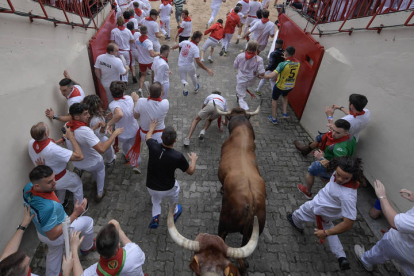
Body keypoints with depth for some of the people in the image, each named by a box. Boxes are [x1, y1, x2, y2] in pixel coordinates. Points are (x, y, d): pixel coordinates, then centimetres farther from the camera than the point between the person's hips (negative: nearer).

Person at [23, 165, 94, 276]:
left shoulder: (28, 187, -25)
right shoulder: (47, 207, -47)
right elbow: (53, 235, -33)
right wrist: (75, 214, -33)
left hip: (43, 230, 7)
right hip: (58, 233, -6)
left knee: (54, 254, 32)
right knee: (88, 222, 18)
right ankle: (86, 247, 45)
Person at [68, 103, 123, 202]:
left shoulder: (67, 126, -13)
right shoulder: (85, 131, -38)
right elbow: (102, 149, -44)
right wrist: (115, 133, -37)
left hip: (76, 163, 6)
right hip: (90, 164, -6)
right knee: (101, 168, 29)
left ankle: (97, 181, 63)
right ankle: (99, 194, 36)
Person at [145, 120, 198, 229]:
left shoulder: (153, 147, -23)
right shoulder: (178, 156, -30)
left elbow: (147, 137, 3)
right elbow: (190, 171, -11)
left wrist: (152, 128, 24)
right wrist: (193, 160, 9)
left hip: (151, 187, 3)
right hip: (167, 189, -2)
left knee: (156, 199, 37)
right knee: (175, 187, 33)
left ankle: (155, 217, 25)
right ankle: (174, 212, 48)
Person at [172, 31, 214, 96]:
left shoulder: (184, 42, -10)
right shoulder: (196, 48, -23)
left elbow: (176, 46, 10)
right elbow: (198, 62, -30)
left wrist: (171, 48, 32)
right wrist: (207, 69, -25)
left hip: (181, 65, 3)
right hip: (189, 66, -3)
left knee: (183, 79, 20)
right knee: (193, 77, 28)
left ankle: (184, 83, -15)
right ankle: (196, 88, 48)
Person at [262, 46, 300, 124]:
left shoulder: (283, 64, -29)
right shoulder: (298, 63, -11)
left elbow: (272, 75, -35)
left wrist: (263, 76, -22)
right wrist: (287, 59, 13)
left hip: (280, 86, -5)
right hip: (290, 86, 5)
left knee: (274, 99, 20)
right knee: (285, 96, 36)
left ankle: (274, 118, 23)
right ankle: (285, 113, 31)